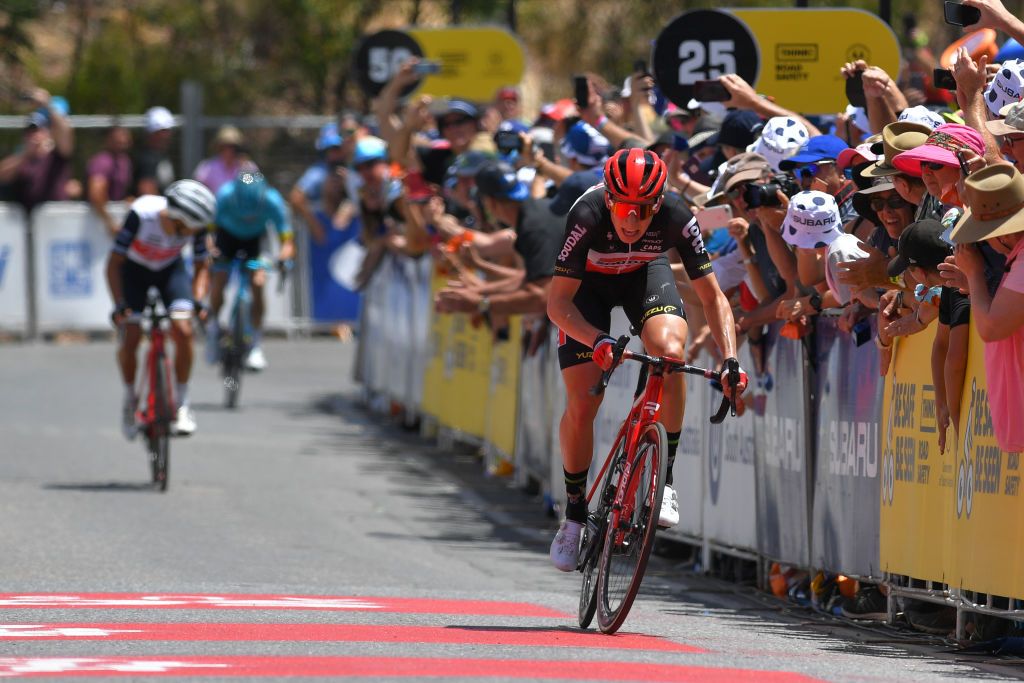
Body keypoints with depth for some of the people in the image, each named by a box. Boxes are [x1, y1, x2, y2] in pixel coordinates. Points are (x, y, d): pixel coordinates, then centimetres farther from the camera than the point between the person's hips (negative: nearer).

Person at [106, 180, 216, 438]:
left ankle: (182, 404, -6)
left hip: (171, 270, 2)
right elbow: (114, 263, -27)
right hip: (134, 270, -2)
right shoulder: (141, 215, -36)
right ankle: (130, 398, 13)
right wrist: (119, 304, -35)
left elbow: (200, 267, -9)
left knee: (183, 329, -20)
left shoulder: (196, 226, -25)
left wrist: (198, 300, -25)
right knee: (130, 338, -15)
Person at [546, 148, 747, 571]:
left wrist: (730, 359, -37)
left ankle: (663, 479, -16)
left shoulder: (676, 218, -33)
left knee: (670, 351, -30)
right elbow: (558, 304, -33)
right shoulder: (588, 217, -37)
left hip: (644, 273, 1)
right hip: (587, 282, -1)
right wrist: (599, 341, -50)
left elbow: (712, 296, -24)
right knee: (581, 405, -9)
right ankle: (575, 513, 12)